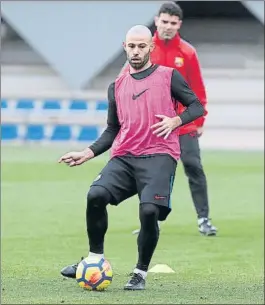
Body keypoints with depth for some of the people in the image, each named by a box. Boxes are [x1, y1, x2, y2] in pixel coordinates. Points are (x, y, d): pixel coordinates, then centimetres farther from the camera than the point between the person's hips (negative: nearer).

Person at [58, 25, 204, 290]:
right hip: (123, 158, 4)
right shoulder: (117, 87, 20)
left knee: (149, 211, -24)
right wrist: (88, 154, 12)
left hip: (159, 156, -4)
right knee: (96, 195, -23)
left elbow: (196, 106, 10)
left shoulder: (169, 76, 9)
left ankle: (141, 273, -2)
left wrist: (175, 120, -9)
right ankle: (95, 259, -4)